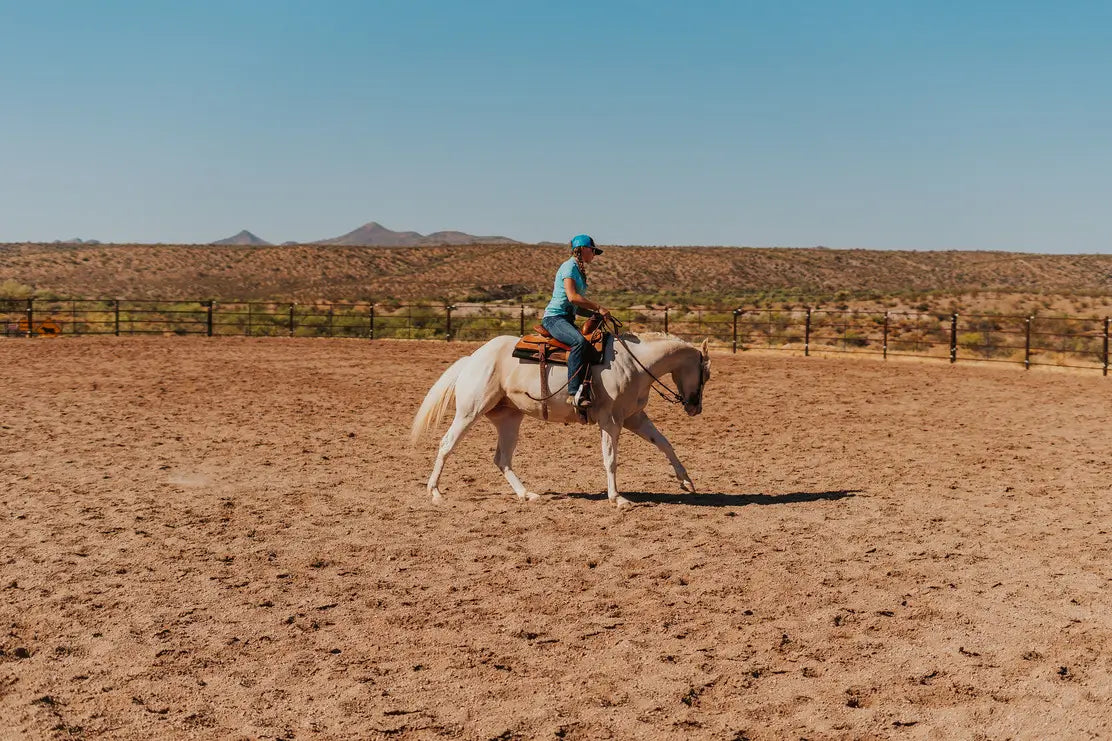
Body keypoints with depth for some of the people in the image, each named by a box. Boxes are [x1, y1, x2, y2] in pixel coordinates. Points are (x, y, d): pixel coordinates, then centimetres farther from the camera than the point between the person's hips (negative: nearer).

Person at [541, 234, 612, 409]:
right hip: (554, 317, -10)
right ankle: (574, 392, -40)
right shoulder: (569, 266, -7)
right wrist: (598, 307, -17)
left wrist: (594, 313, 6)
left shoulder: (579, 270, 22)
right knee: (579, 341, -34)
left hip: (567, 319, 10)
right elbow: (572, 297, -20)